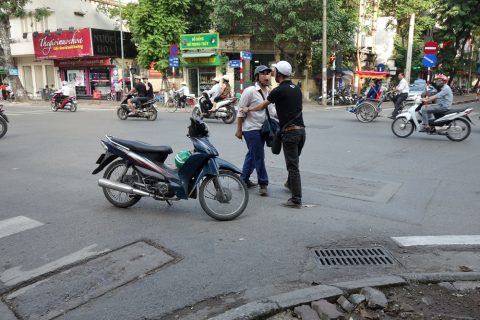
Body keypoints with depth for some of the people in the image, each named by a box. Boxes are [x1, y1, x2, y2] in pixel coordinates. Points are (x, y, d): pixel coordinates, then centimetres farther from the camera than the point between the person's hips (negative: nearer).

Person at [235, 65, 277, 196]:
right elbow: (241, 111, -11)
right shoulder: (250, 91, -14)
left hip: (262, 129, 8)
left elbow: (271, 110, 13)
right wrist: (238, 130, -11)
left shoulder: (269, 91, 8)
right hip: (251, 129, -8)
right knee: (259, 156, -5)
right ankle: (263, 183, 7)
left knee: (252, 155, 16)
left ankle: (244, 179, 30)